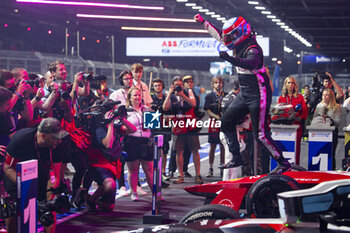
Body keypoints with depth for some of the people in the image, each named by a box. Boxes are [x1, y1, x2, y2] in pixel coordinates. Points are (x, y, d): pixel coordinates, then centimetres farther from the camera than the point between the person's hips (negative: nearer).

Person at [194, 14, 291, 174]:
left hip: (258, 96, -10)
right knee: (226, 123, 11)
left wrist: (230, 59, -53)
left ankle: (284, 163, 1)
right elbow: (220, 36, 21)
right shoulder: (240, 47, 7)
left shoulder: (253, 49, -20)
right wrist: (203, 22, 23)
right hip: (244, 95, 10)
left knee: (260, 135, -10)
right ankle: (236, 158, 17)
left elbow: (251, 64, -42)